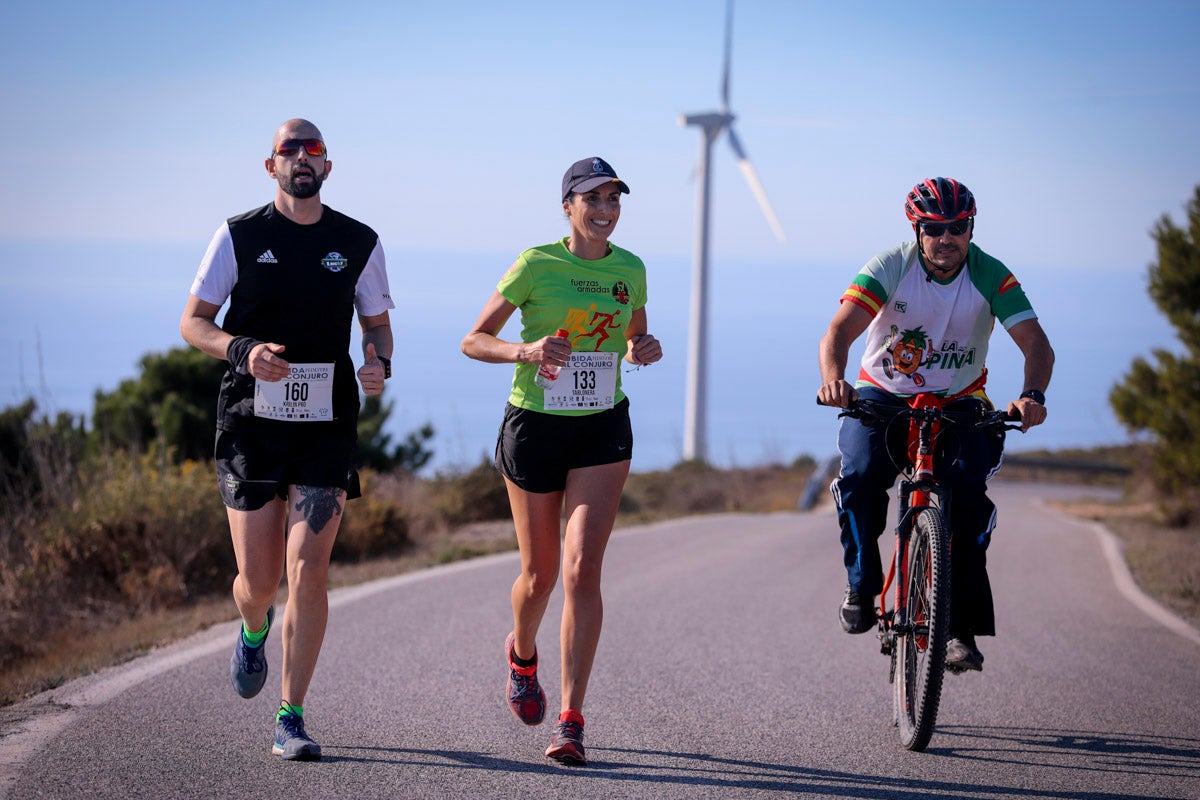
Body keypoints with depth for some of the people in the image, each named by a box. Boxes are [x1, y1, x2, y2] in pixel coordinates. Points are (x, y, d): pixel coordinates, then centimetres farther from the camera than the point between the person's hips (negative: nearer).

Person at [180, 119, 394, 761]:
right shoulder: (239, 236, 1)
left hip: (327, 426, 1)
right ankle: (253, 632, 39)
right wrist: (243, 351, -17)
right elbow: (193, 322, 3)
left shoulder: (359, 244, 6)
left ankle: (291, 721, -4)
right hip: (251, 422, 0)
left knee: (308, 571, -11)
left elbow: (377, 323, 17)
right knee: (258, 581, 0)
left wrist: (379, 363, -6)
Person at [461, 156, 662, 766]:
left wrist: (645, 349, -5)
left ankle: (570, 722, -11)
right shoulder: (536, 265, -8)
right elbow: (473, 340, -5)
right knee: (540, 574, 9)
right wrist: (525, 351, -24)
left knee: (582, 570, -13)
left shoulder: (630, 270, 3)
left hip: (602, 429, 1)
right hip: (535, 425, -1)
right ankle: (522, 654, 45)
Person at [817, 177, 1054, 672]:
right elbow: (840, 330, -29)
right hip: (883, 395, 0)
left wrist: (1033, 396, -45)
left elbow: (1036, 343, -23)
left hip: (958, 404, 0)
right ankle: (861, 588, -8)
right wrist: (832, 378, -51)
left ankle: (963, 628, -15)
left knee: (967, 491, -24)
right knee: (860, 473, -29)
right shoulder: (890, 267, -17)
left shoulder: (991, 277, -15)